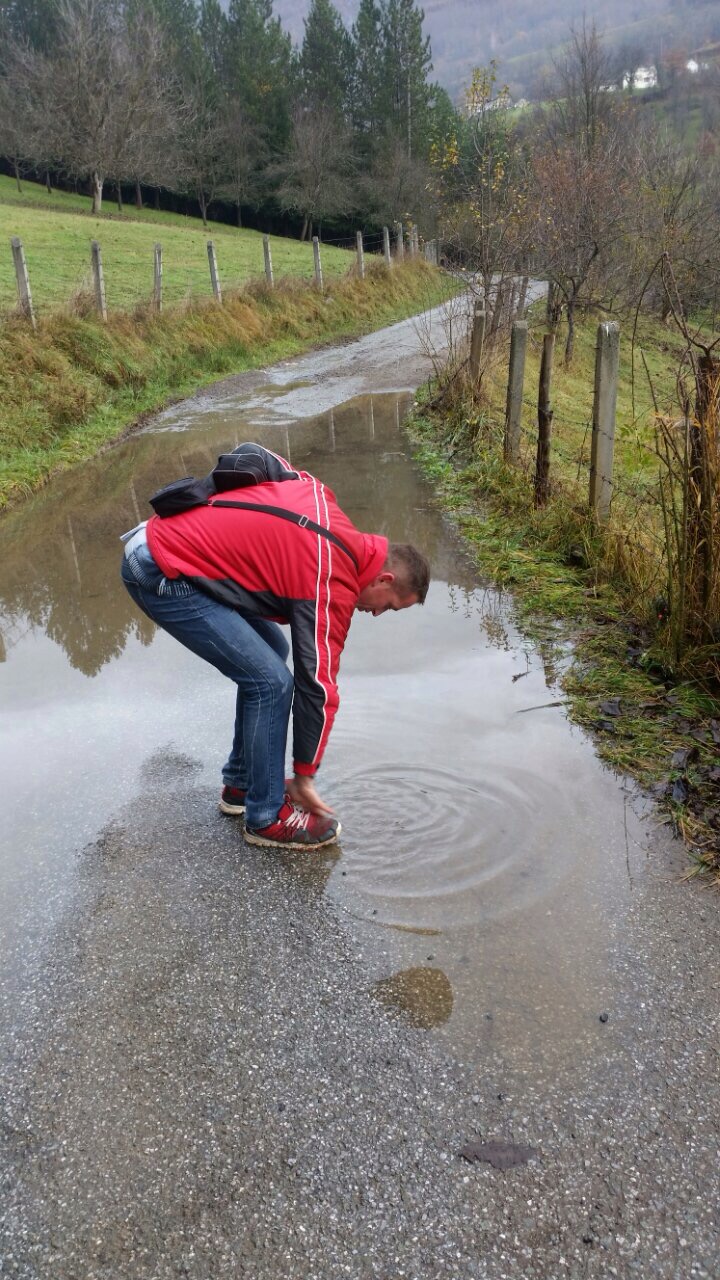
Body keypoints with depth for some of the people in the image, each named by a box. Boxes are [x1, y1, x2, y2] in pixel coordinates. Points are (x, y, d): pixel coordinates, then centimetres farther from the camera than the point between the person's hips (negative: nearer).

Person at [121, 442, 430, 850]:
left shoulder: (322, 499, 8)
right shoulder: (332, 585, -14)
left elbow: (250, 454, 14)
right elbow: (317, 683, -9)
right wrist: (304, 777, 1)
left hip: (160, 537, 10)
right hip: (162, 574, -10)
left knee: (272, 652, 14)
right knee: (271, 680, -10)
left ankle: (241, 783, 25)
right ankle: (267, 817, 5)